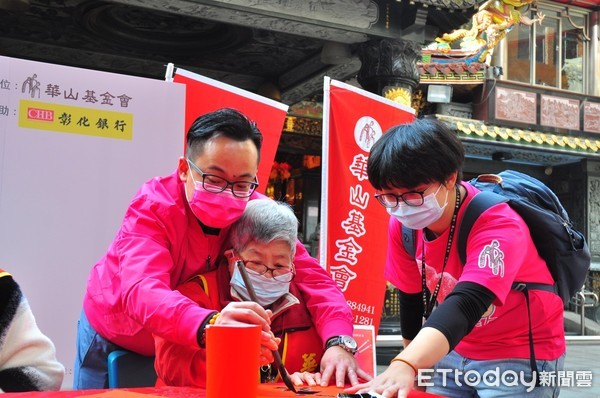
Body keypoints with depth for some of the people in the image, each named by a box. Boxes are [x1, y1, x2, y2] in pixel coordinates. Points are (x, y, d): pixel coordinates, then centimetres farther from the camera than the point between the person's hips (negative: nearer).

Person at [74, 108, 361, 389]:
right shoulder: (153, 206, -32)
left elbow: (312, 277, -25)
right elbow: (143, 292, -48)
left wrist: (337, 342, -45)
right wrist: (208, 324, -69)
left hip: (191, 347, 2)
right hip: (115, 341, -2)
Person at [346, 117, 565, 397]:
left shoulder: (497, 224, -30)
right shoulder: (402, 223, -11)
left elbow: (466, 305, -45)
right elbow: (412, 298, 1)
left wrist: (405, 366, -60)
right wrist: (412, 368, 5)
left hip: (521, 356, -5)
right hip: (454, 351, 5)